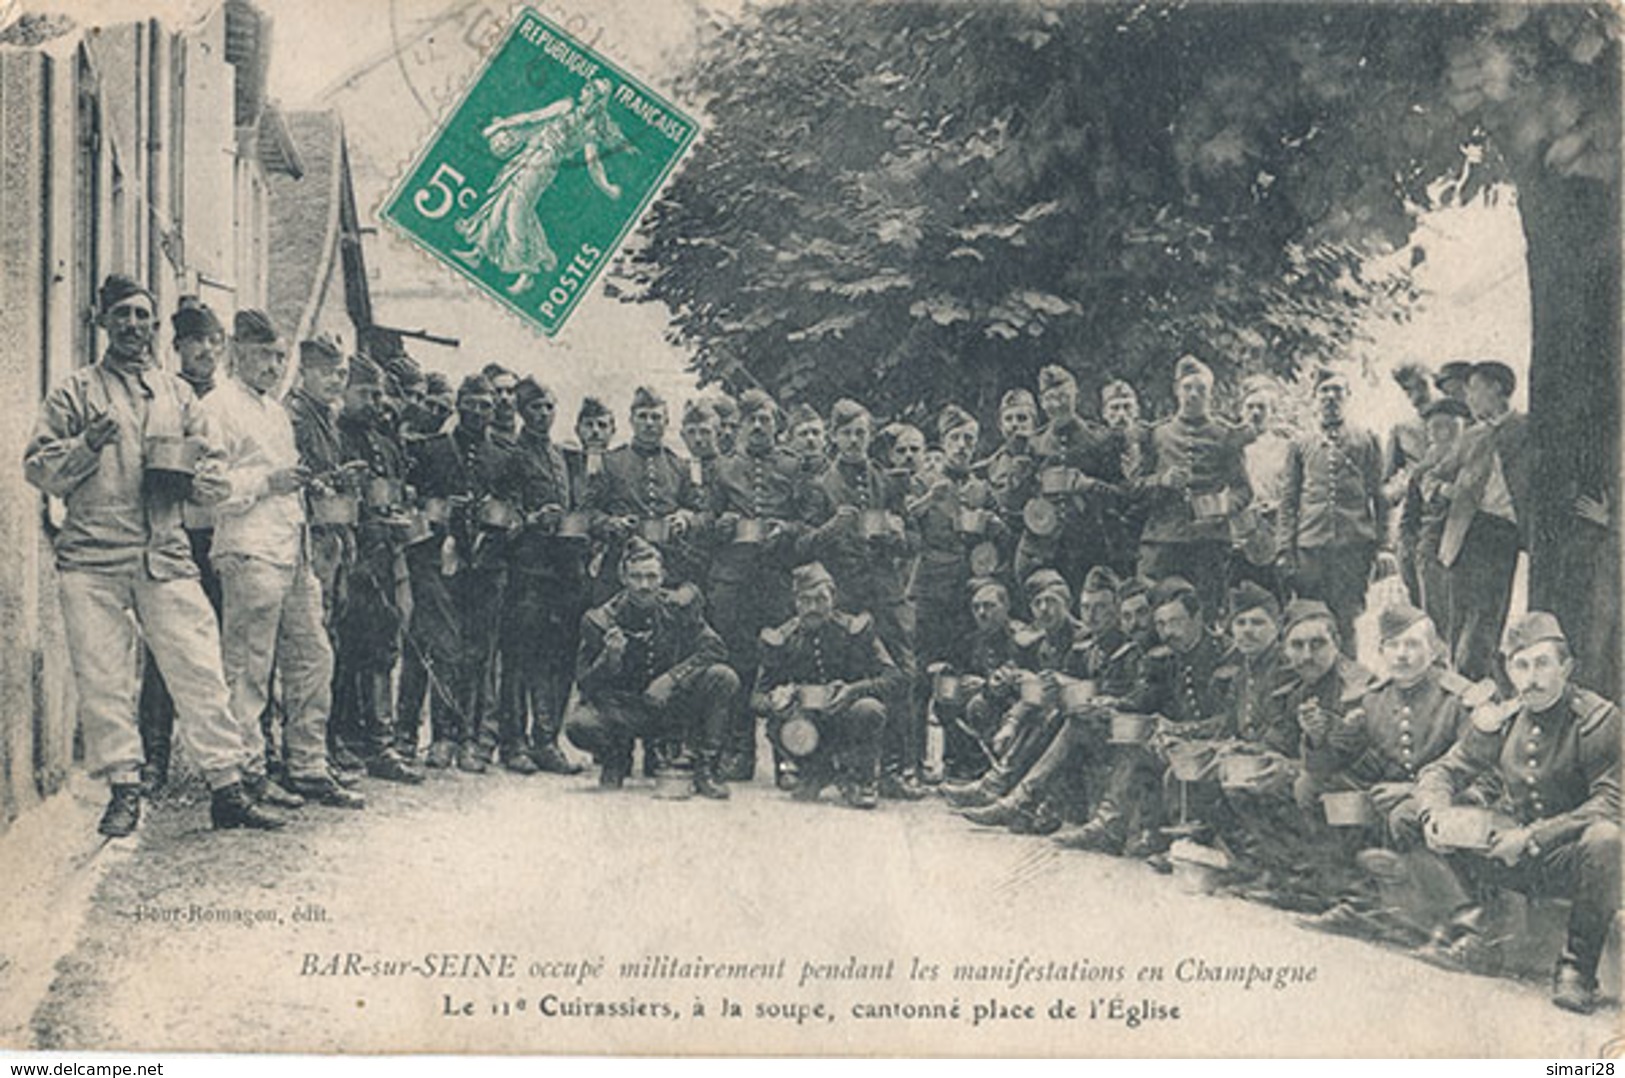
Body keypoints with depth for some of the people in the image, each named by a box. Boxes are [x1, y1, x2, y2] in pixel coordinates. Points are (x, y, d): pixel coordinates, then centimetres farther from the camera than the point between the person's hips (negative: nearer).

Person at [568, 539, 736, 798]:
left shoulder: (678, 607, -6)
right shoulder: (601, 621, -10)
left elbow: (715, 649, -11)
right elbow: (585, 685, -9)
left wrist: (672, 678, -24)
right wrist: (608, 659, -31)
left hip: (674, 706, 1)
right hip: (623, 711, -1)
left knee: (723, 678, -24)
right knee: (578, 725, -31)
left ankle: (706, 769, -11)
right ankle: (616, 756, 7)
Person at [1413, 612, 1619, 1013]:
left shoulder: (1600, 720, -12)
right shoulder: (1498, 721, 3)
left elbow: (1611, 803, -20)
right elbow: (1443, 770, 7)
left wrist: (1531, 837, -26)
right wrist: (1435, 813, -18)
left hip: (1570, 861, -4)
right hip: (1512, 862, 4)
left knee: (1606, 839, -37)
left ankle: (1578, 966, -21)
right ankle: (1473, 924, -4)